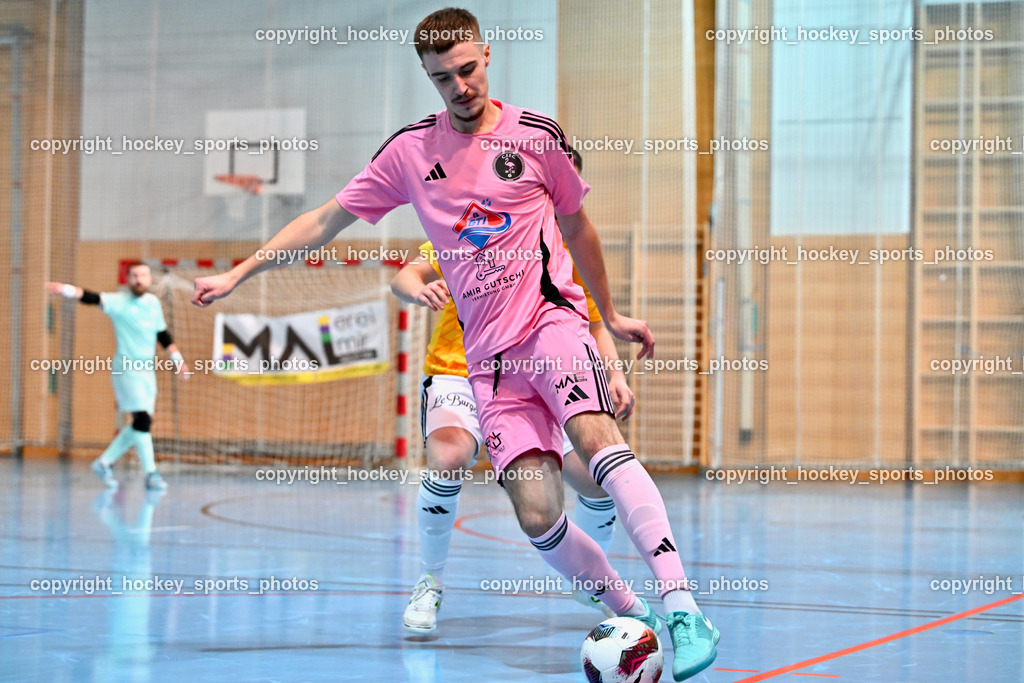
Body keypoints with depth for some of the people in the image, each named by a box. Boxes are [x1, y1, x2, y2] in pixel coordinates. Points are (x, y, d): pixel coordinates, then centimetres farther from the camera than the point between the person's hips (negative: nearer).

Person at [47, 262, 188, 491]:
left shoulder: (154, 302, 11)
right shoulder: (119, 302, -8)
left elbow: (163, 334, 23)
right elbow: (94, 299, -24)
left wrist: (177, 360, 21)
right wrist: (66, 290, -42)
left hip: (148, 370, 7)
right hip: (126, 368, -7)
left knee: (140, 425, 8)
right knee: (142, 420, -16)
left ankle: (105, 462, 24)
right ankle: (151, 474, -11)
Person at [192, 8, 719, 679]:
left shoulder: (537, 135, 4)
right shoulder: (410, 151, 7)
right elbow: (324, 221, 14)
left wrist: (612, 314, 25)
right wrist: (236, 275, 13)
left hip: (552, 316, -2)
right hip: (489, 353, 2)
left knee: (593, 430, -32)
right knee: (536, 513, -12)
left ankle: (681, 607, -38)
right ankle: (631, 614, 8)